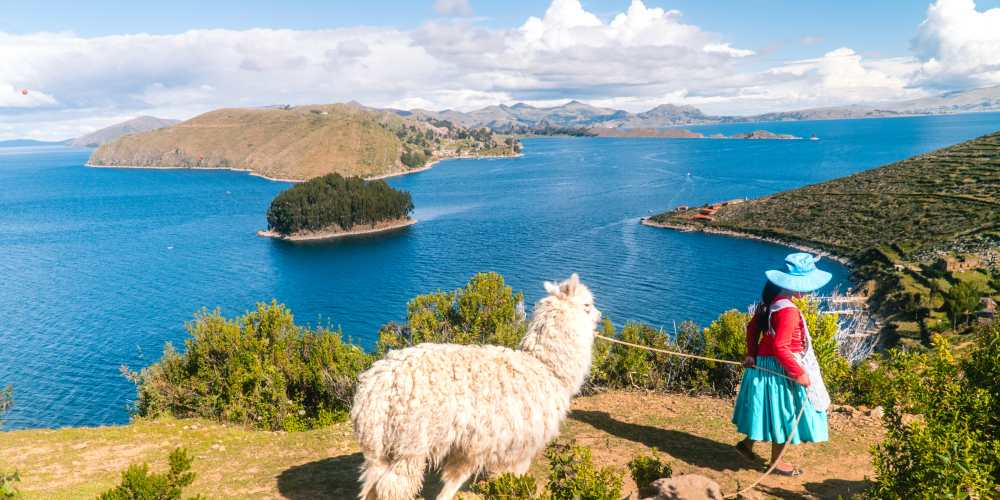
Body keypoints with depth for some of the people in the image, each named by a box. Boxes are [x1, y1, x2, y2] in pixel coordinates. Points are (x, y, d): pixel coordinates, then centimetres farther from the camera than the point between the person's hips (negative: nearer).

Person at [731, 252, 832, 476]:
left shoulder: (771, 300, 1)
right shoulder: (788, 311, -27)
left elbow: (752, 327, 9)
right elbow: (780, 347, -29)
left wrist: (751, 354, 11)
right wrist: (799, 373, -21)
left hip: (764, 363, 9)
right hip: (781, 369, -9)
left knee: (769, 410, 24)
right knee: (784, 413, 8)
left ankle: (747, 444, 35)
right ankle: (776, 461, 23)